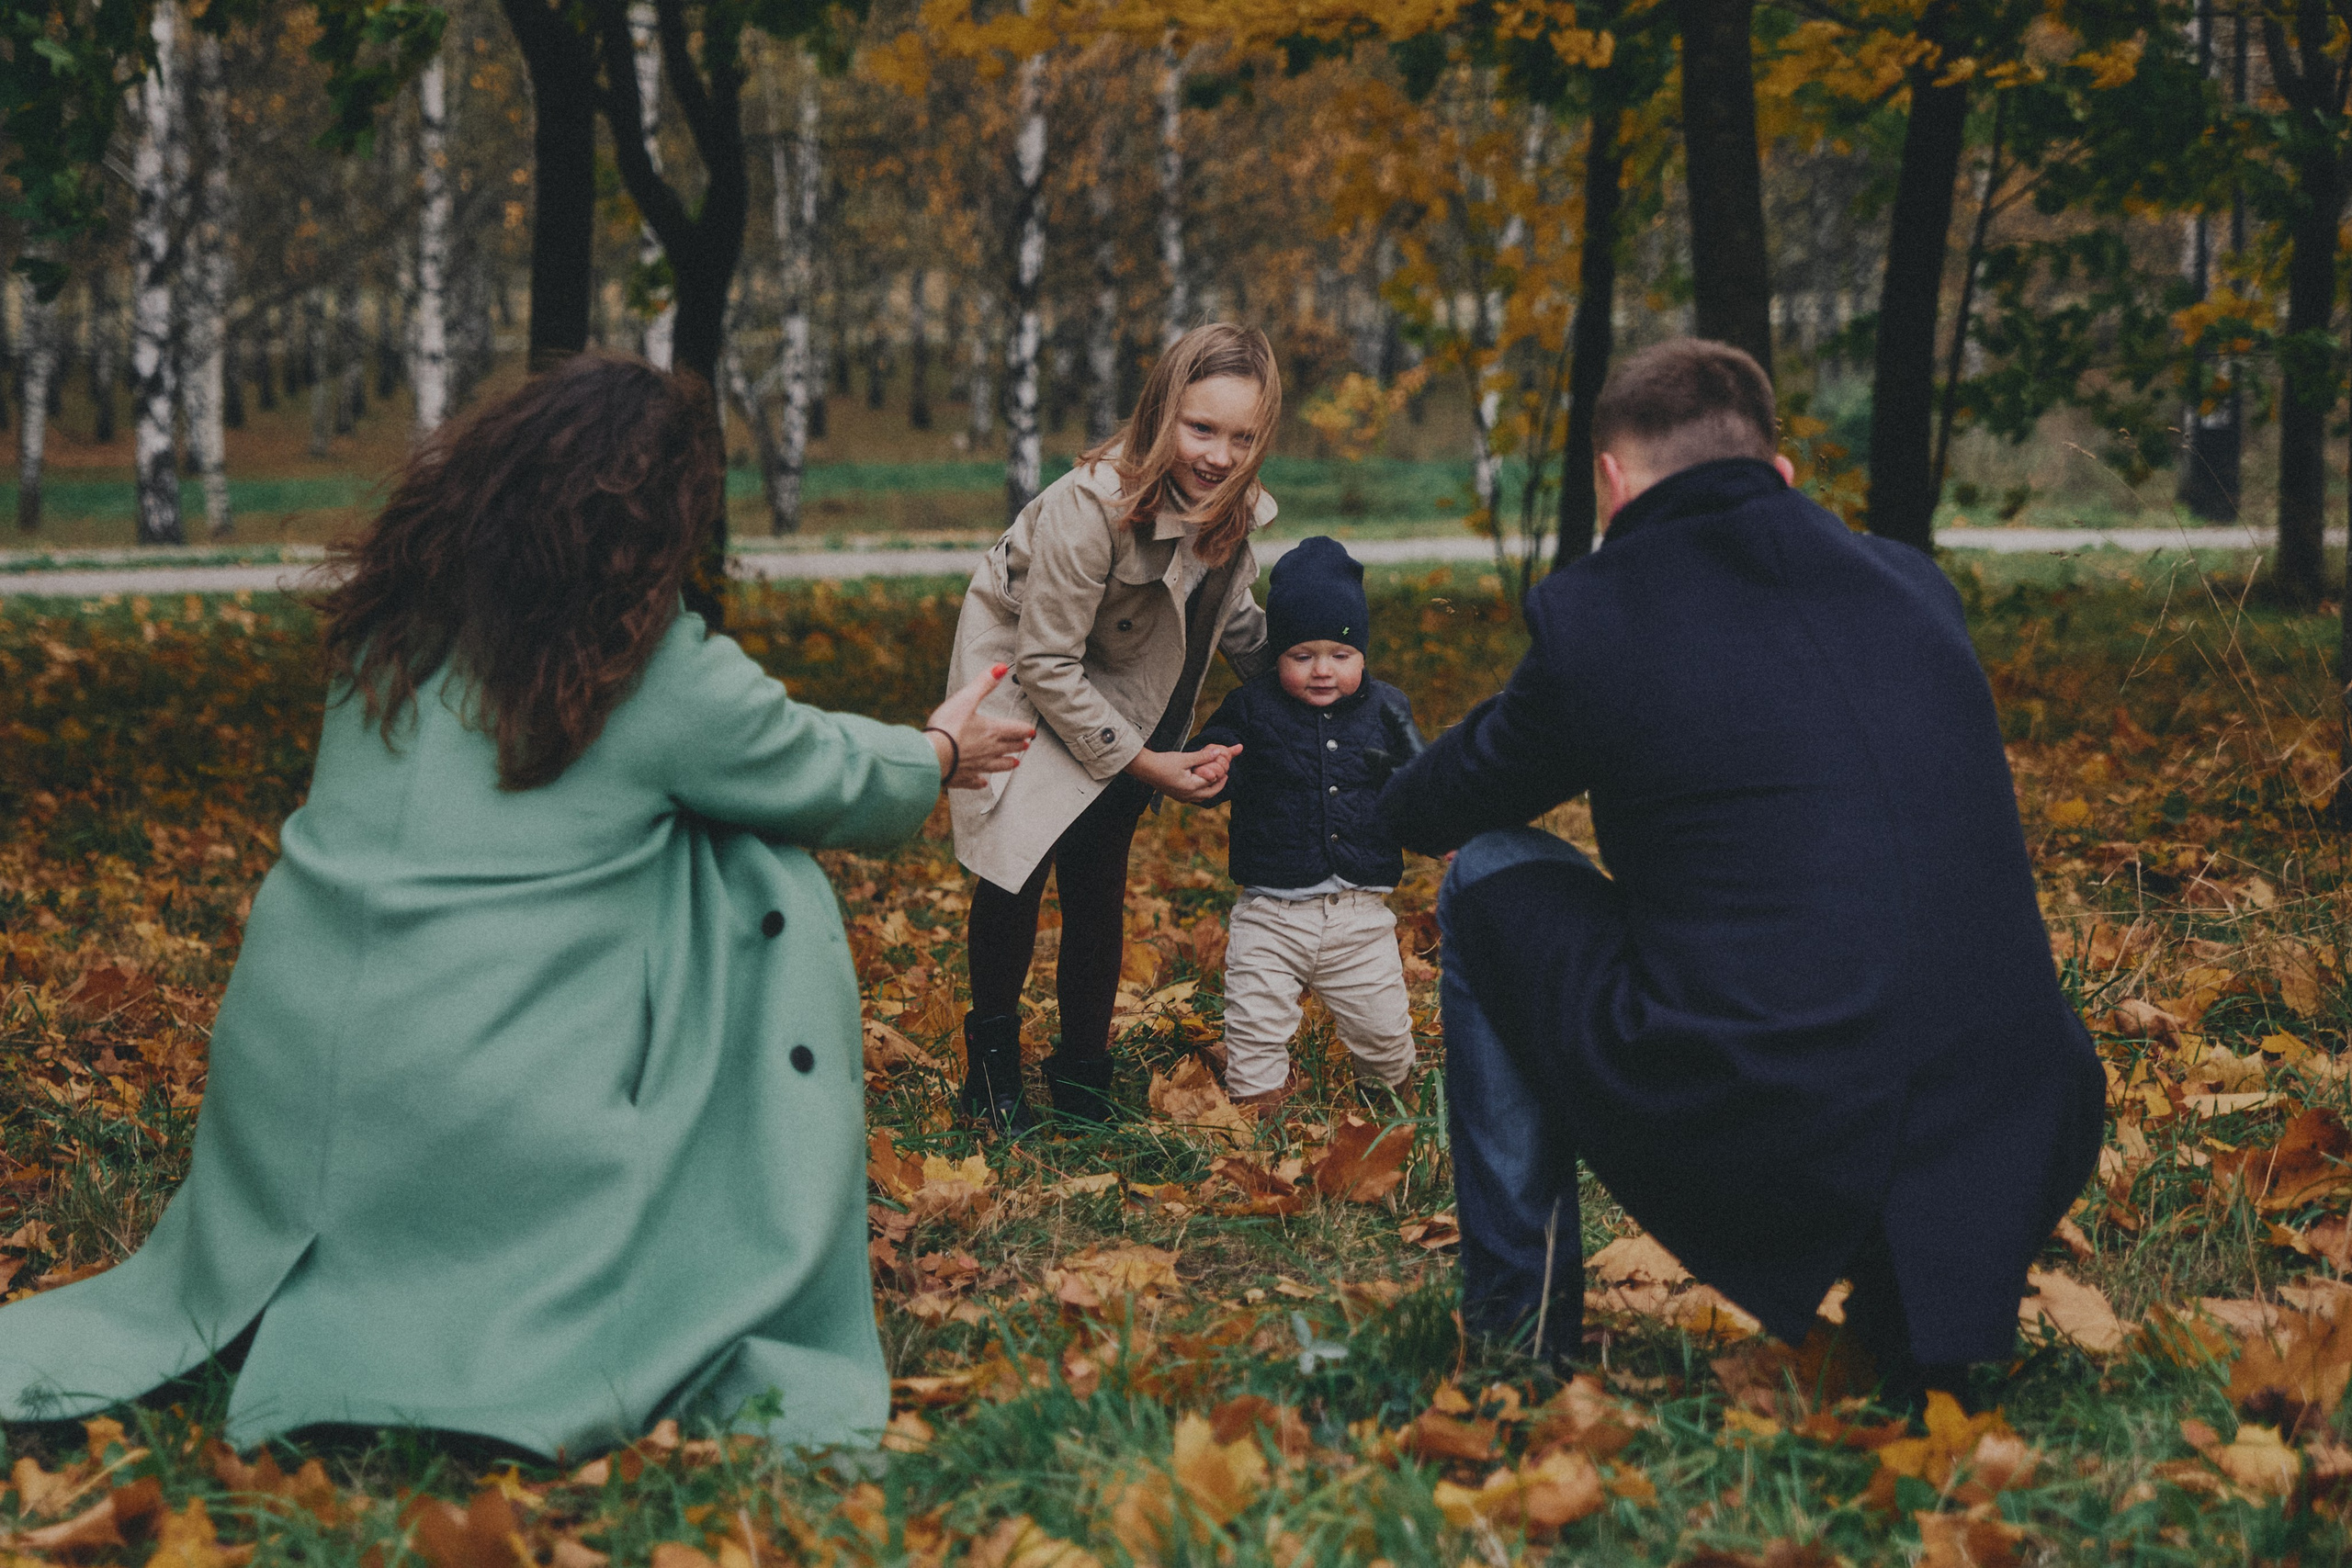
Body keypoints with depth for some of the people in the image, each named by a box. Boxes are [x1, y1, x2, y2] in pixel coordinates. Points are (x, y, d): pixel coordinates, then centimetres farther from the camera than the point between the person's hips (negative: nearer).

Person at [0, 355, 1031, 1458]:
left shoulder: (390, 620, 7)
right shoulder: (666, 682, -8)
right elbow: (839, 783, 10)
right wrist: (941, 754, 32)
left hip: (278, 1085, 6)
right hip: (490, 1111, -6)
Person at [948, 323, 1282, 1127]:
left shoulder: (1234, 504, -14)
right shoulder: (1092, 505, -35)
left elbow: (1229, 608, 11)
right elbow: (1047, 666, -28)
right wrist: (1144, 762, -24)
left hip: (1118, 685, 5)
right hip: (1021, 669, -5)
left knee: (1099, 881, 4)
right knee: (1020, 862, -15)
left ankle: (1081, 1075, 18)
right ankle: (991, 1065, 5)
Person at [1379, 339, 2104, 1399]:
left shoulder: (1593, 612, 1)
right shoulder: (1916, 587, 13)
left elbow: (1427, 813, 19)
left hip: (1747, 1163, -4)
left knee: (1487, 878, 19)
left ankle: (1517, 1312, 25)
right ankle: (1926, 1320, 23)